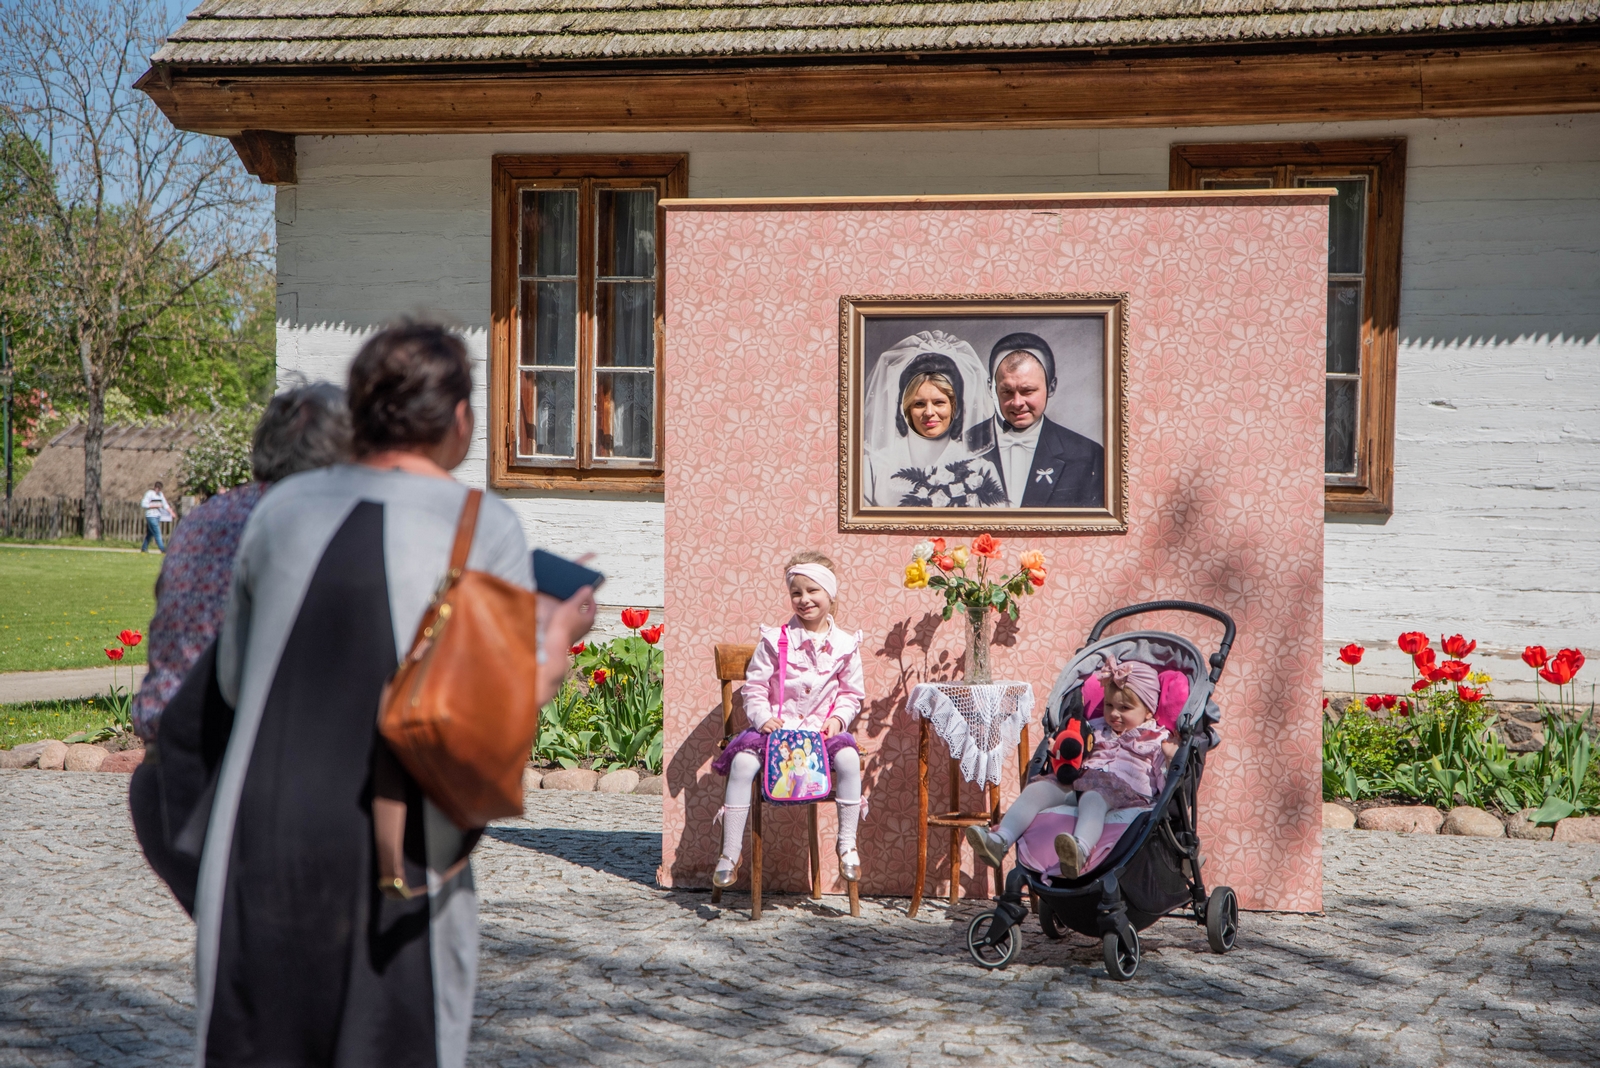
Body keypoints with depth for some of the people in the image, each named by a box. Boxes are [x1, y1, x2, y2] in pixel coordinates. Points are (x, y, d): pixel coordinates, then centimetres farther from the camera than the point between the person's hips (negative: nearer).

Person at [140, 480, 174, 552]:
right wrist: (155, 506, -15)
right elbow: (143, 504, -13)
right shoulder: (149, 493, -8)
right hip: (151, 516, -7)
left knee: (150, 533, 11)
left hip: (158, 516, 7)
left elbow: (165, 504, 16)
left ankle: (144, 548, 19)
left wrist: (171, 512, 2)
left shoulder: (160, 494, 14)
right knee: (157, 533, -10)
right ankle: (162, 549, -13)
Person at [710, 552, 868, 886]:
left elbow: (851, 694, 9)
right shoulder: (775, 639, 0)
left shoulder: (844, 644, 4)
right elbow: (754, 687, 1)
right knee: (743, 762, -27)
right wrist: (762, 718, -15)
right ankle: (730, 853, -16)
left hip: (822, 728, 1)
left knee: (849, 757, -30)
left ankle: (847, 844, -14)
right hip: (776, 725, 0)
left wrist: (838, 718, -9)